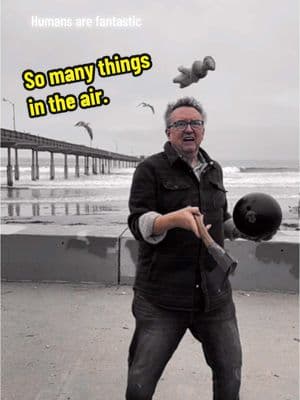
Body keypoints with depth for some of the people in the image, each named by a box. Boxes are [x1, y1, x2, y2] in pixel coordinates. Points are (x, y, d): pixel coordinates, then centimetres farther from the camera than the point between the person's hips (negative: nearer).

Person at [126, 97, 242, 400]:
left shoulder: (213, 170, 13)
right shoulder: (151, 169, -5)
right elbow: (138, 223, -15)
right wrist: (174, 219, -33)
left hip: (214, 293, 5)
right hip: (162, 297, -4)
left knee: (230, 376, 17)